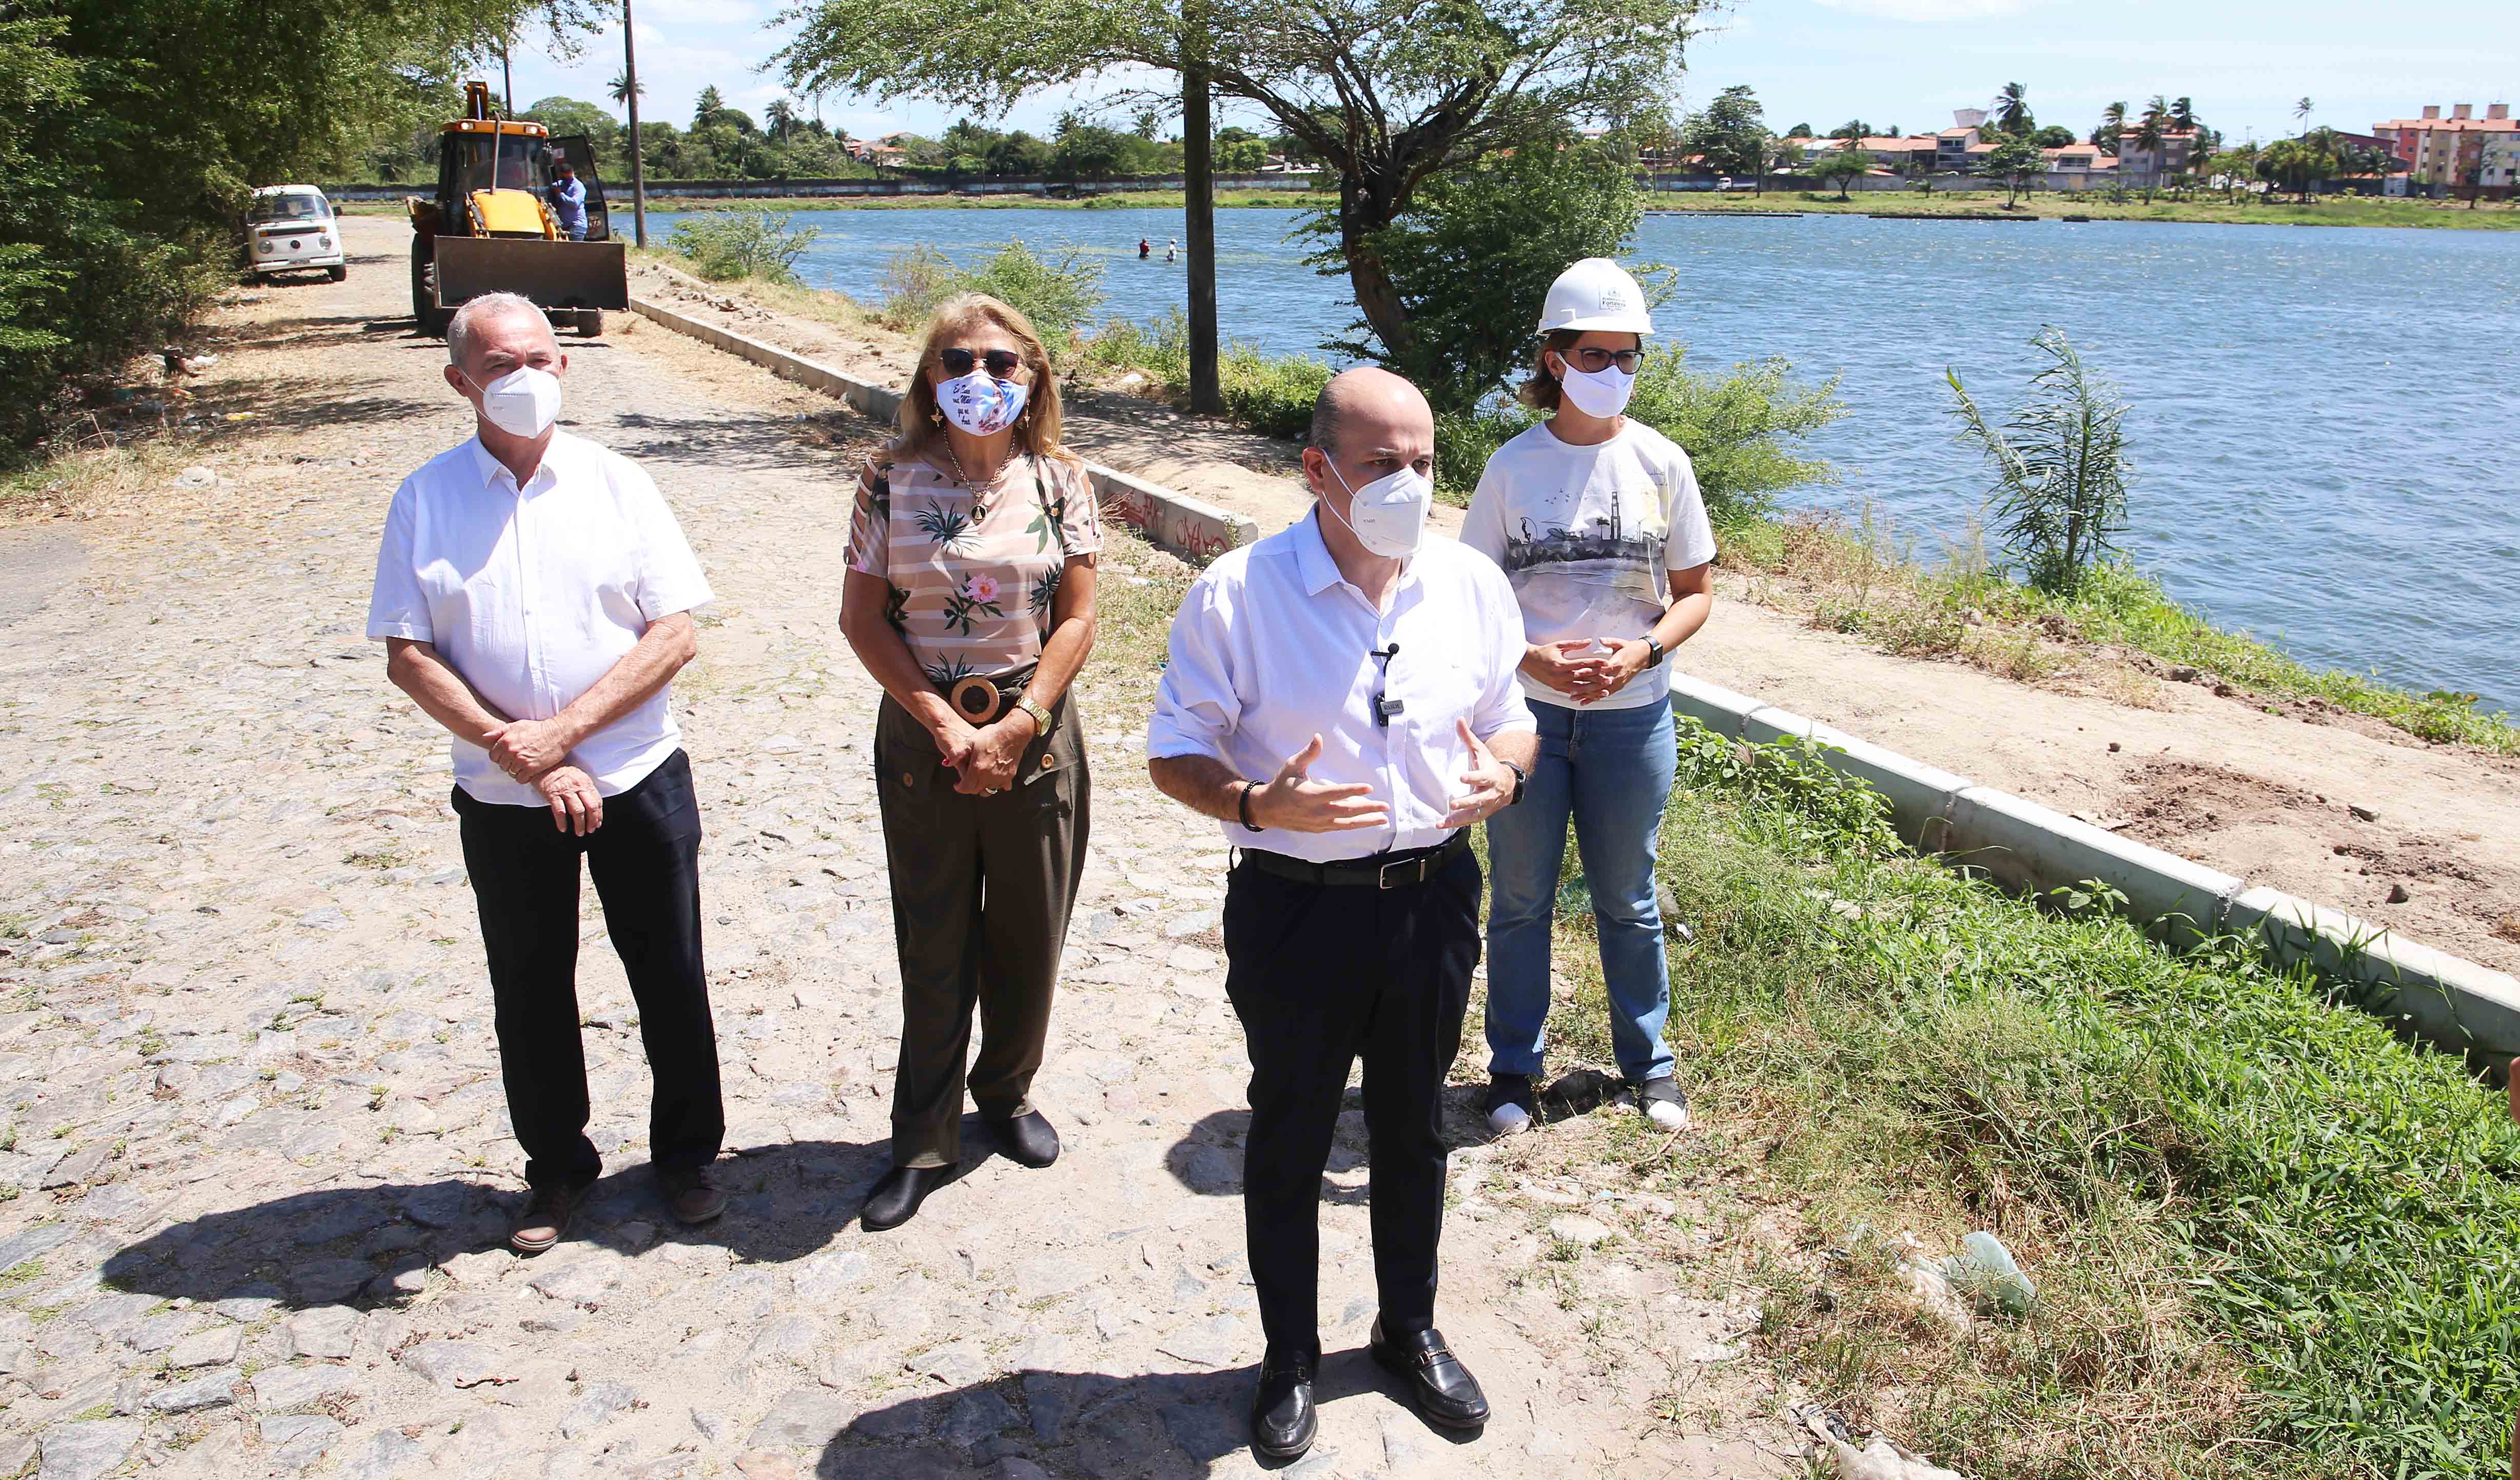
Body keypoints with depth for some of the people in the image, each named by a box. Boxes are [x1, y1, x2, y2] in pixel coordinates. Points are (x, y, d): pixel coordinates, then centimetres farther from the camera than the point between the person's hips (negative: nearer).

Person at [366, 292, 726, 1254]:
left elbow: (675, 636, -7)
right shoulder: (426, 499, -1)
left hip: (639, 782, 0)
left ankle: (687, 1153, 30)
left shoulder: (616, 484, -2)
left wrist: (562, 730, -16)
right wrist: (516, 751, -15)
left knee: (670, 976, 9)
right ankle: (557, 1168, 34)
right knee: (530, 991, 13)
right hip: (504, 800, 1)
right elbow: (408, 657, -5)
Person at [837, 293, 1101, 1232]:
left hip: (1035, 735, 1)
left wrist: (1011, 730, -12)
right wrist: (946, 725, -11)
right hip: (923, 734, -1)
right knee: (934, 947, 7)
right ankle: (924, 1144, 20)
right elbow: (863, 617, -3)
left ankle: (1007, 1093, 36)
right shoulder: (893, 481, -3)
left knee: (1029, 936, 12)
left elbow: (1078, 619, -3)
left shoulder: (1059, 480, -1)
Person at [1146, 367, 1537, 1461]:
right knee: (1290, 1137, 14)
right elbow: (1176, 754, -9)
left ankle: (1410, 1329, 45)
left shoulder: (1471, 584, -2)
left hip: (1431, 899, 4)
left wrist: (1503, 775, -13)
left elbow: (1510, 719, 10)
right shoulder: (1236, 594, -15)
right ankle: (1291, 1357, 37)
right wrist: (1259, 805, -29)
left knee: (1414, 1130, 20)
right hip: (1295, 909, -3)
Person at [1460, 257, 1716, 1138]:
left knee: (1626, 897, 13)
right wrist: (1530, 658, -18)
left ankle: (1648, 1062, 32)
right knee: (1521, 897, 10)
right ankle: (1513, 1065, 27)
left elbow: (1695, 593, 4)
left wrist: (1642, 651, -15)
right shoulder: (1513, 466, -4)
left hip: (1631, 713, 1)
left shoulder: (1659, 463, -1)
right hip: (1525, 710, 0)